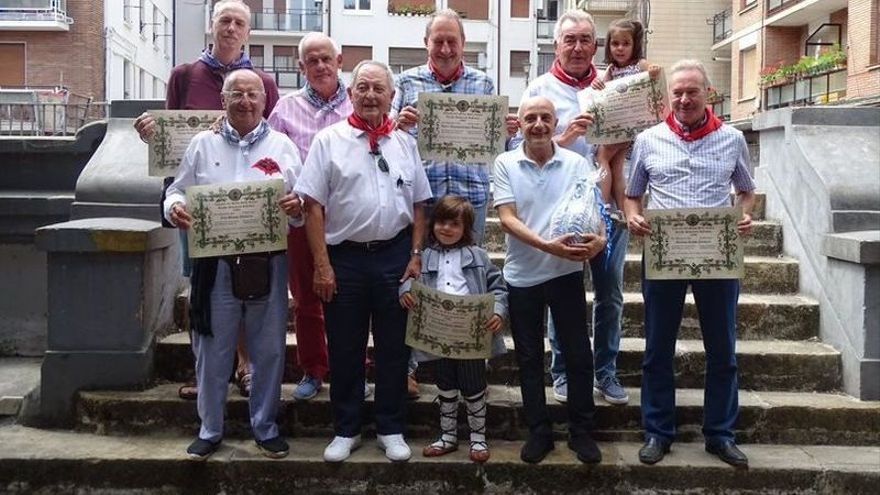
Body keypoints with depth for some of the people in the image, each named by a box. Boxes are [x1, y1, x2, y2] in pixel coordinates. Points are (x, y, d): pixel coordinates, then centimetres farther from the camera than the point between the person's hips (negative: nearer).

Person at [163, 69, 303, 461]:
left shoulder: (282, 146, 6)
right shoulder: (202, 144, 8)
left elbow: (304, 201, 5)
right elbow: (177, 191, 10)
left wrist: (298, 207, -17)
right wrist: (174, 208, -13)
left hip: (268, 263, 0)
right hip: (215, 263, 0)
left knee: (269, 350, 8)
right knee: (212, 351, 7)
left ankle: (265, 428, 25)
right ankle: (209, 429, 23)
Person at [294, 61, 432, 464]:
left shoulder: (405, 143, 8)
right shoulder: (329, 141, -1)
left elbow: (419, 205, 11)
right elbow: (313, 207, -4)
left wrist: (415, 256, 2)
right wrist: (322, 265, -9)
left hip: (395, 256, 2)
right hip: (344, 257, -2)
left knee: (393, 347, 10)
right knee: (344, 349, 8)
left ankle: (391, 429, 24)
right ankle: (346, 430, 23)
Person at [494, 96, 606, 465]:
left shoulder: (576, 163, 0)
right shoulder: (505, 163, -2)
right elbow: (507, 218, -10)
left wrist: (599, 238, -26)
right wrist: (547, 246, -24)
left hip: (566, 272, 0)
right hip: (522, 275, 0)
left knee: (578, 353, 5)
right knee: (529, 357, 10)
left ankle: (581, 431, 21)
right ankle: (539, 431, 24)